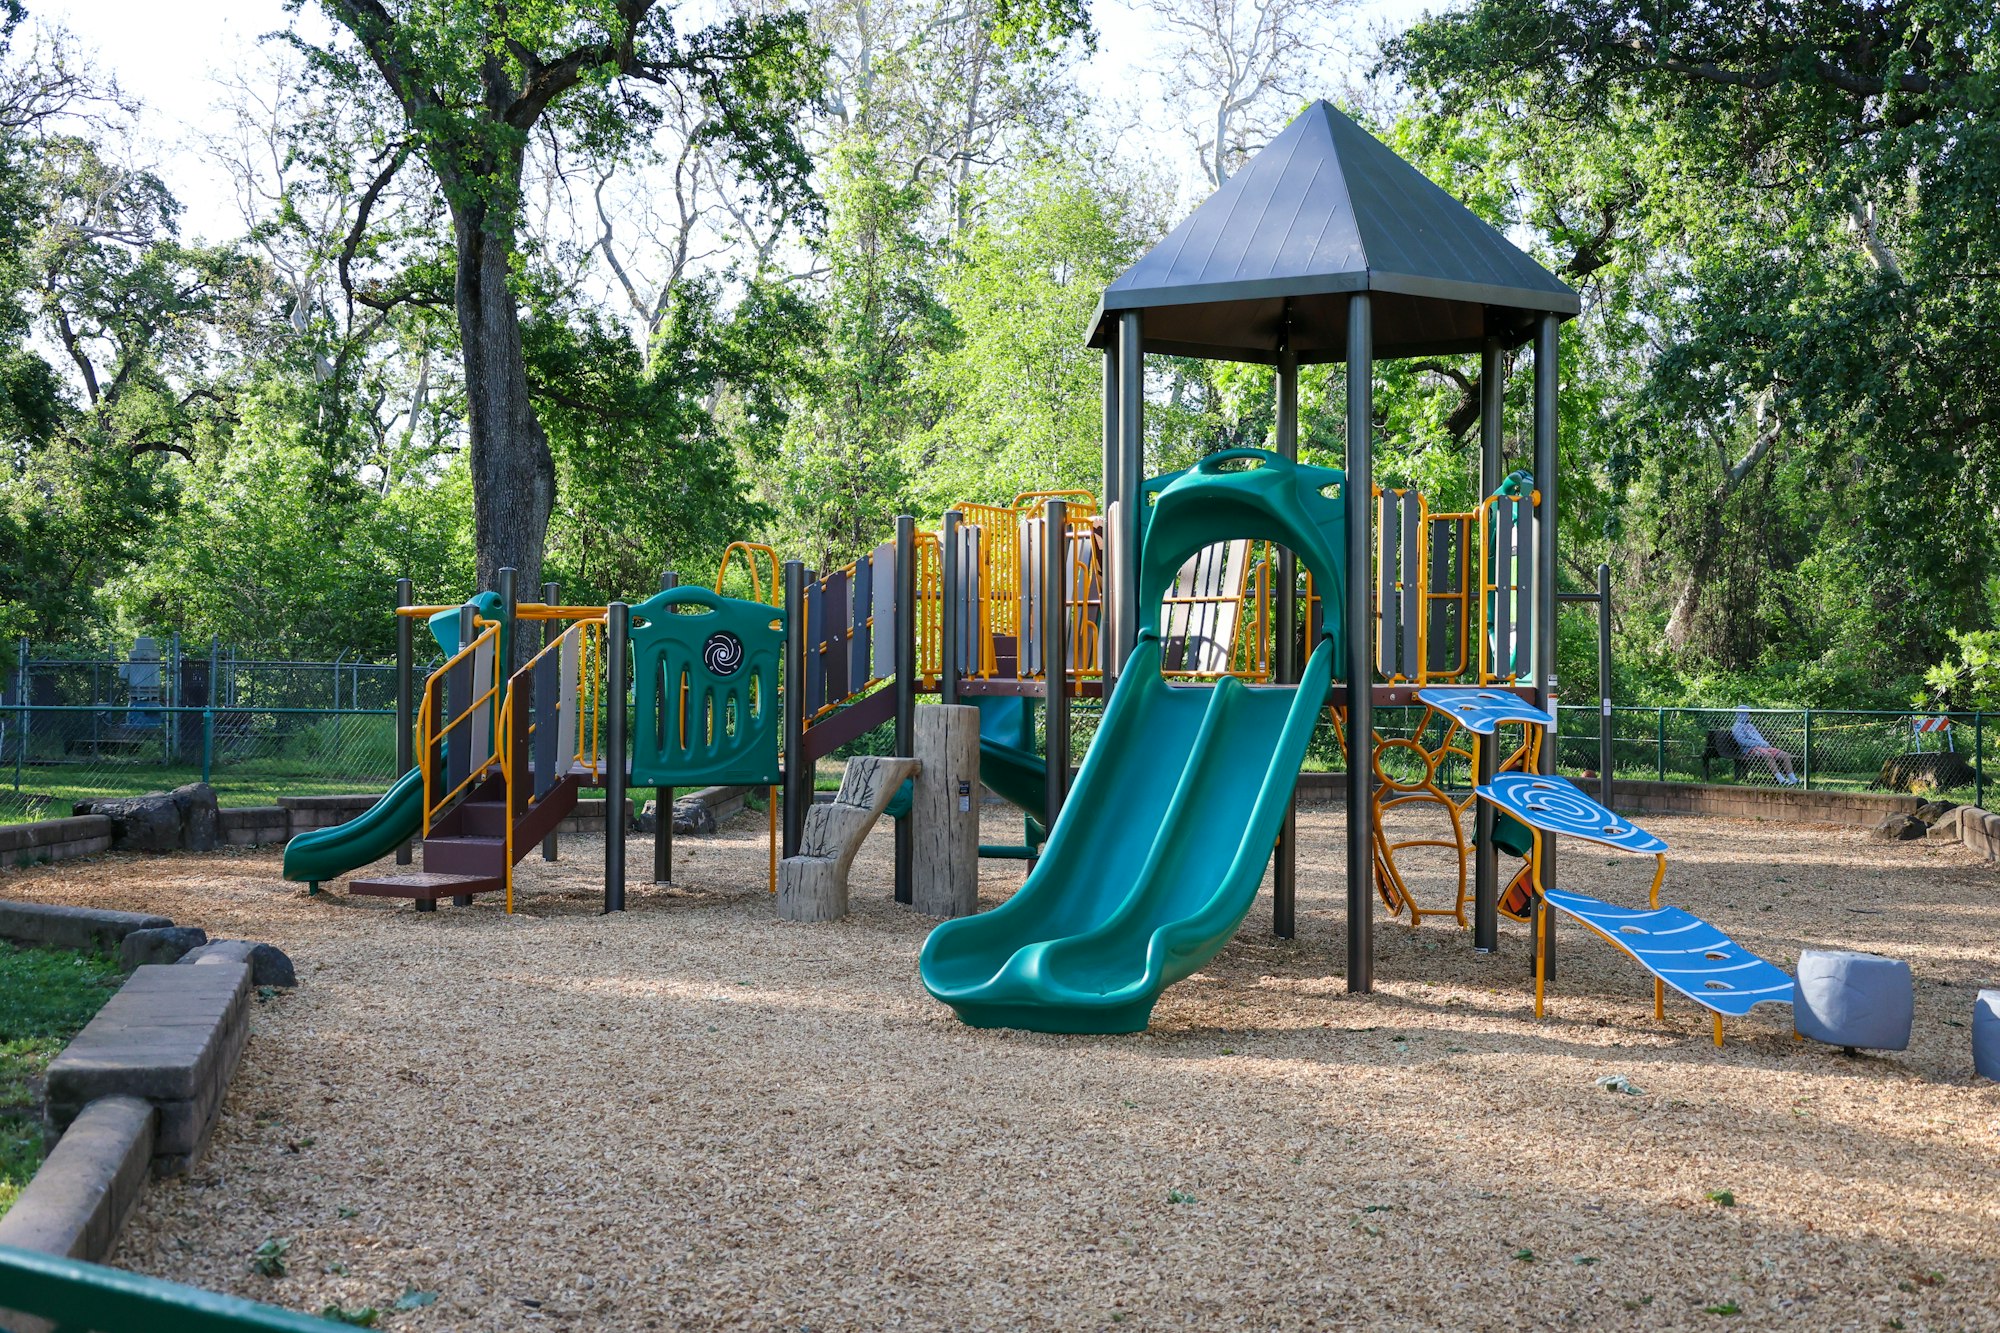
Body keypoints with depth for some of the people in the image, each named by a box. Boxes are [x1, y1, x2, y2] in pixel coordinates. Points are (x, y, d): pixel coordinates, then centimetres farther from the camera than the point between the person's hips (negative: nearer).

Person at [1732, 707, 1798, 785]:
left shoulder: (1750, 726, 30)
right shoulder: (1737, 727, 2)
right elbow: (1742, 741, -13)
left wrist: (1766, 743, 5)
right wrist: (1758, 743, -16)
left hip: (1764, 747, 9)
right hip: (1751, 749, -9)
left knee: (1785, 755, -12)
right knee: (1769, 756, -38)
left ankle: (1793, 779, -21)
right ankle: (1781, 780, -42)